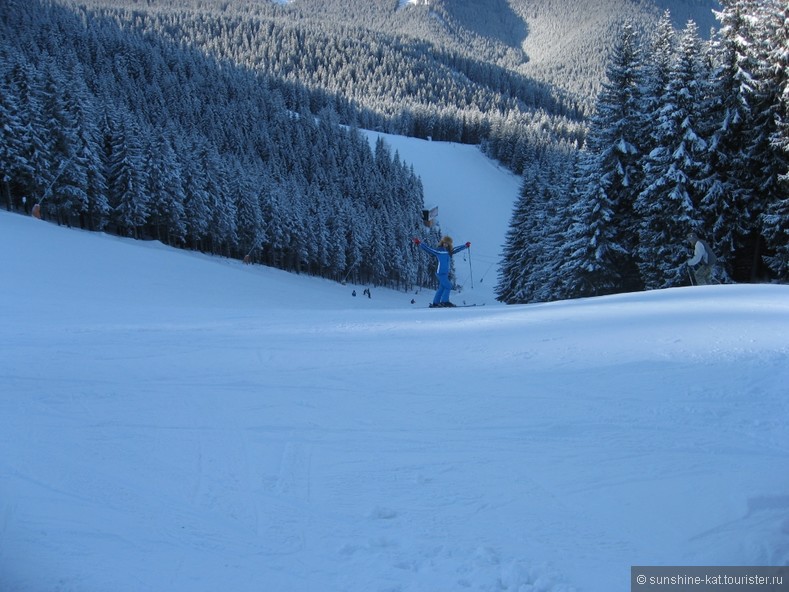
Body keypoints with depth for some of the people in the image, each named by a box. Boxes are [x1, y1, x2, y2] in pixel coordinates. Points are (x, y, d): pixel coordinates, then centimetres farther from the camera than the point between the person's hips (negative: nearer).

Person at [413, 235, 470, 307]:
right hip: (441, 272, -8)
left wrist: (465, 246, 37)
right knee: (448, 286, -11)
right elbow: (428, 249, -9)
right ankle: (444, 302, -6)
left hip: (445, 273, 8)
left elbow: (457, 249, 27)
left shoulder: (449, 251, 12)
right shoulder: (439, 250, -8)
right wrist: (419, 244, -16)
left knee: (442, 288, 10)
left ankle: (435, 303, 15)